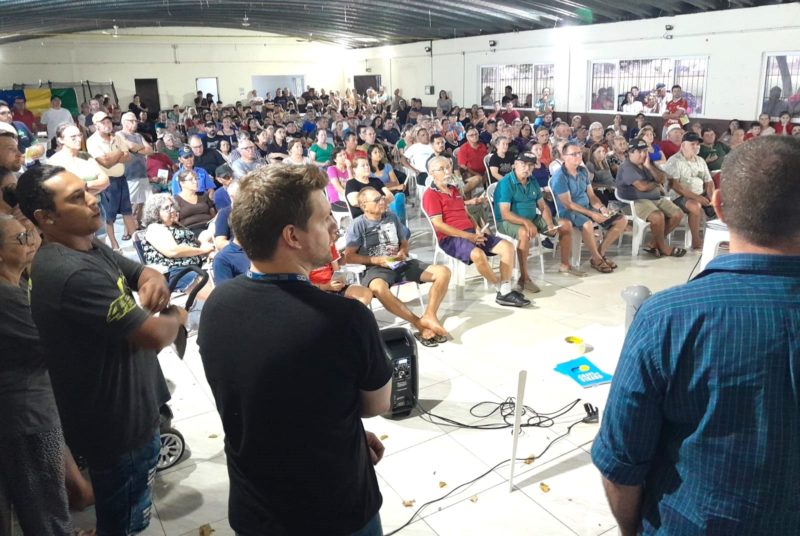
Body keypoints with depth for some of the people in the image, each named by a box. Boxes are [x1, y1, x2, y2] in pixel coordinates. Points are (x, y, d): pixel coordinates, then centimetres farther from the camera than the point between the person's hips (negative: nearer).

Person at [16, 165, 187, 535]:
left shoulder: (92, 247, 1)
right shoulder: (71, 272, -32)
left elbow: (142, 272, 13)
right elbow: (155, 335, -32)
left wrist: (154, 282, -12)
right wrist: (176, 316, -8)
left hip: (130, 408, 10)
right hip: (117, 423, -9)